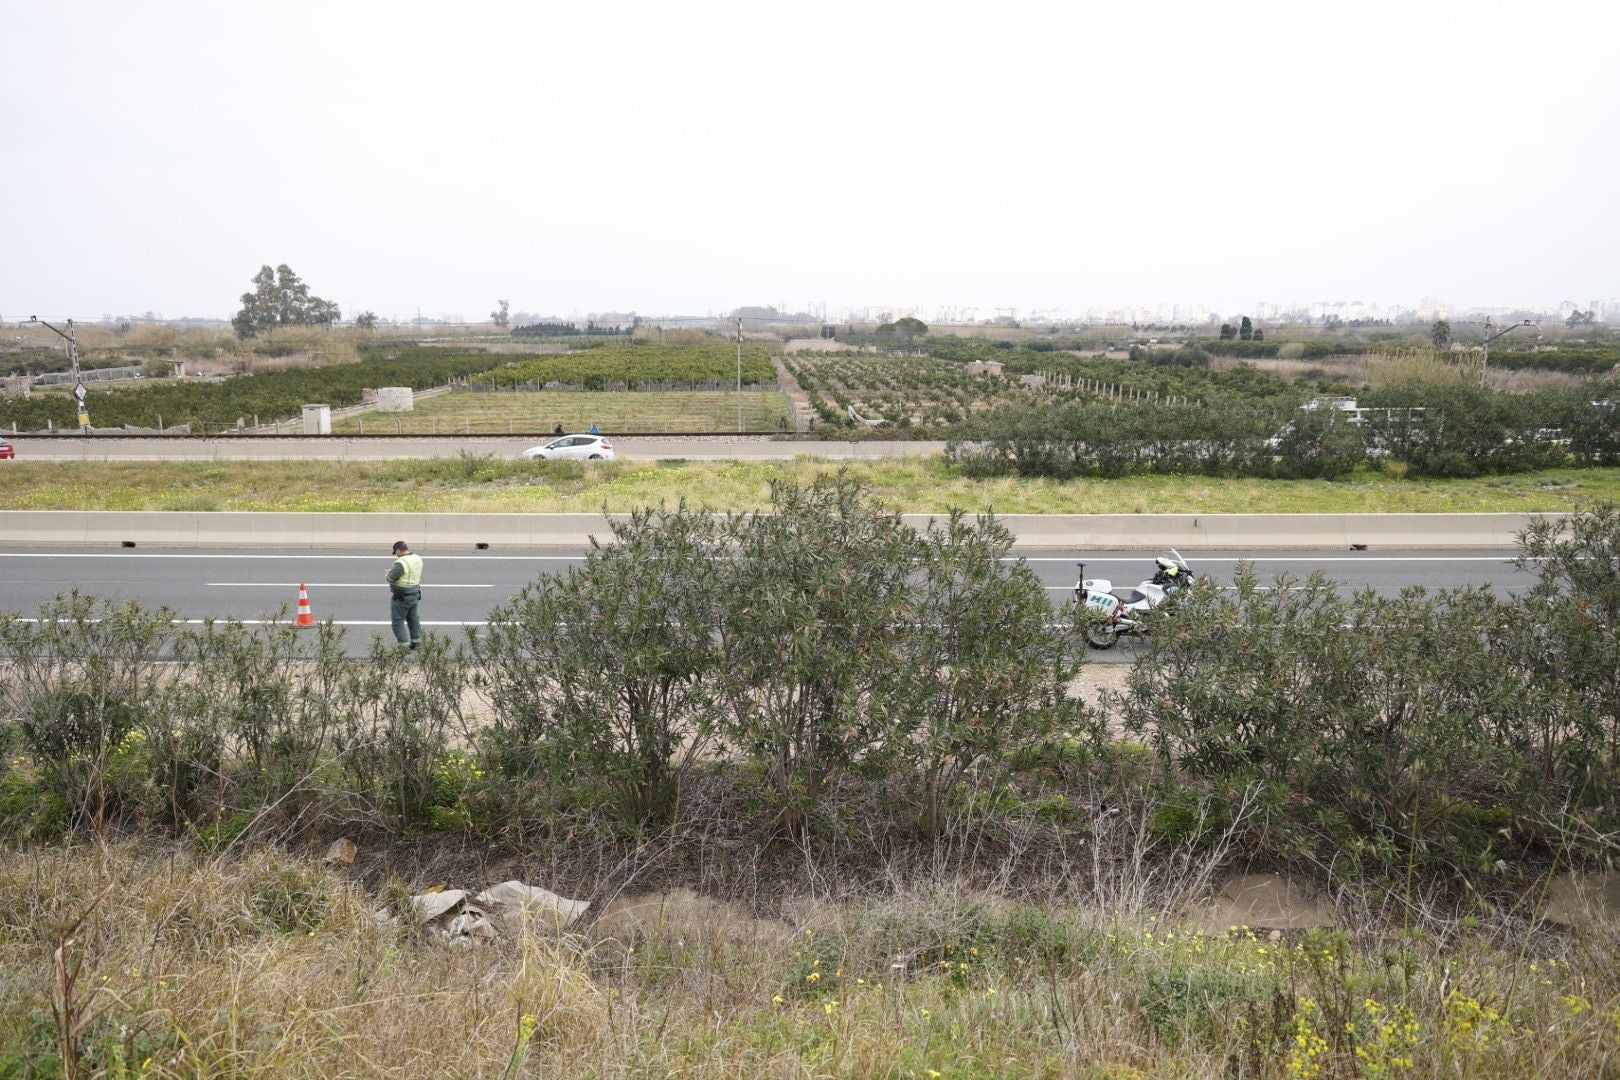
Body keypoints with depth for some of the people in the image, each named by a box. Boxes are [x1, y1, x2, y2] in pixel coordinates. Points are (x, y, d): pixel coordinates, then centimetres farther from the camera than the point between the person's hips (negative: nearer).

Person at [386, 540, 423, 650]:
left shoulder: (400, 563, -25)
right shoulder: (417, 559, 2)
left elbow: (390, 578, -21)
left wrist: (390, 571, 0)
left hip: (401, 597, -8)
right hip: (414, 593, 8)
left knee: (398, 621, 1)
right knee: (413, 618, 21)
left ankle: (404, 645, -2)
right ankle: (416, 642, 30)